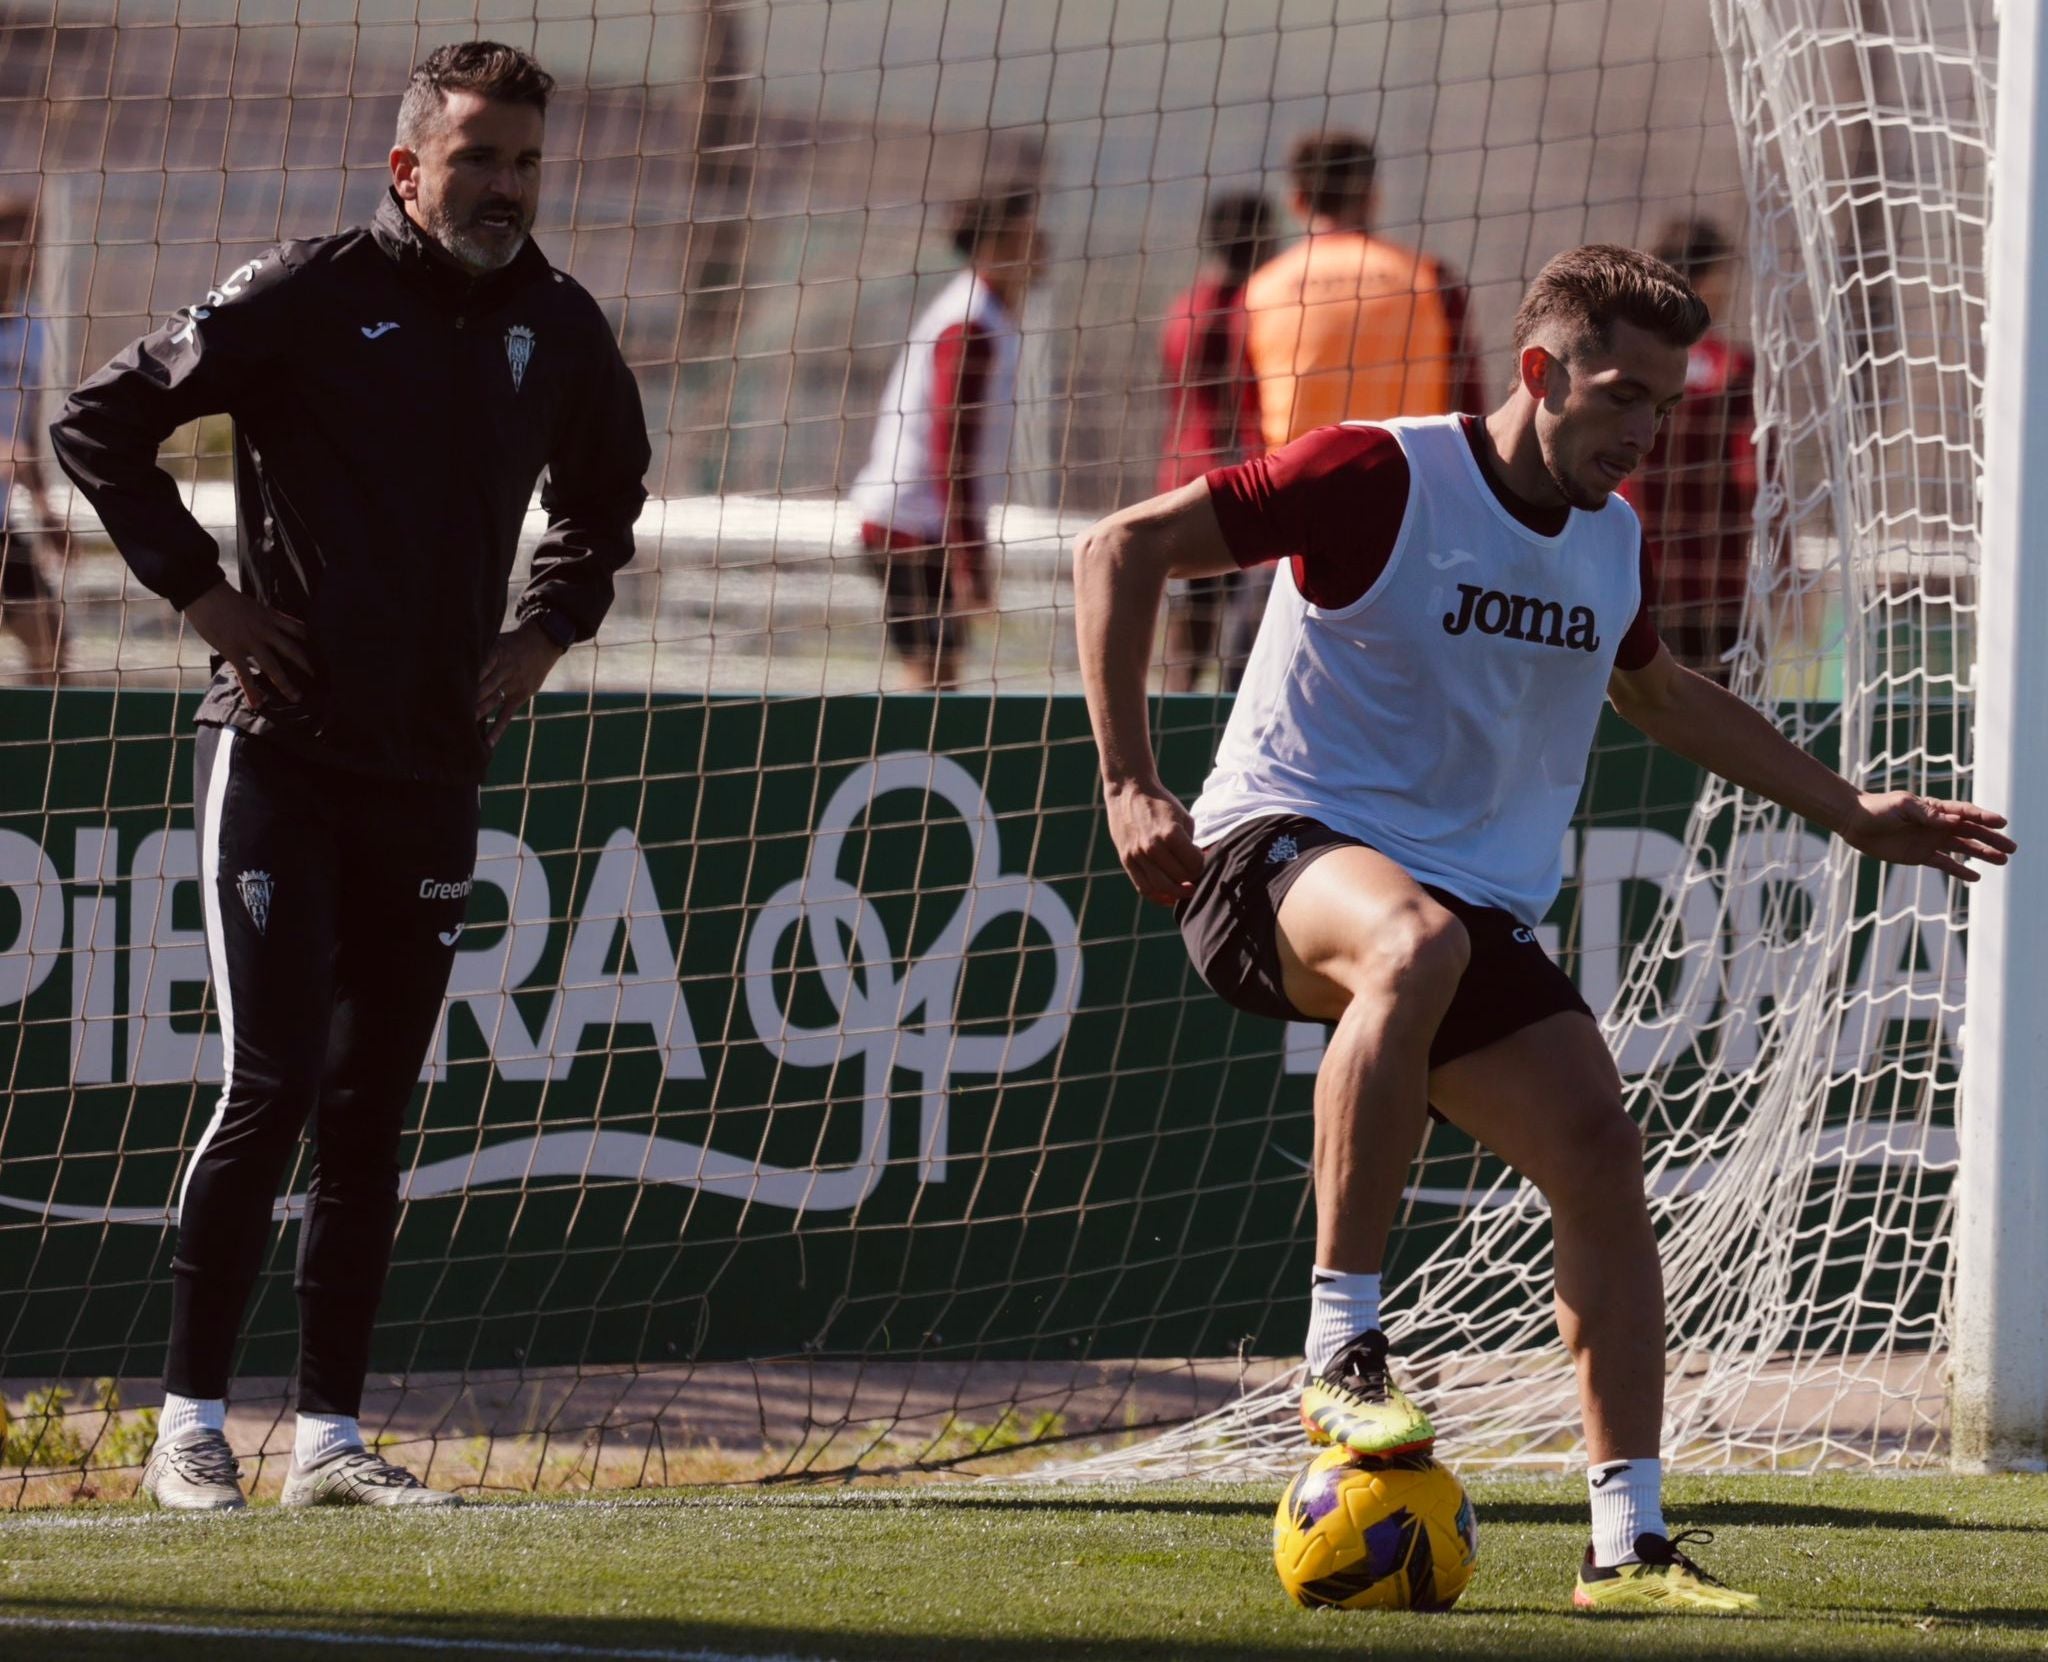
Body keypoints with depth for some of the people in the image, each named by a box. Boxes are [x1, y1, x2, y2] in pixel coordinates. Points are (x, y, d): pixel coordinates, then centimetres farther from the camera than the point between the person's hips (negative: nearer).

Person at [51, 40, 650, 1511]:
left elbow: (605, 495, 28)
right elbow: (99, 423, -4)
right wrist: (204, 592, -8)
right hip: (281, 748, -5)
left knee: (372, 1112, 7)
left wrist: (549, 630, 12)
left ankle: (333, 1437, 11)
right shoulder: (307, 296, -8)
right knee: (272, 1085, -11)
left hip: (437, 767, 5)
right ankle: (191, 1426, -4)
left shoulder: (561, 330, 7)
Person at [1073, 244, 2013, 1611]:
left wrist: (1851, 812, 32)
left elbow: (1661, 693, 33)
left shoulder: (1611, 540, 10)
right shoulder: (1381, 477, -13)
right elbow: (1123, 549, -12)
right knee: (1418, 938, -41)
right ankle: (1343, 1349, -34)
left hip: (1481, 904, 7)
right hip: (1284, 849, -7)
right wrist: (1132, 787, -18)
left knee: (1603, 1160, -8)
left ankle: (1629, 1541, -2)